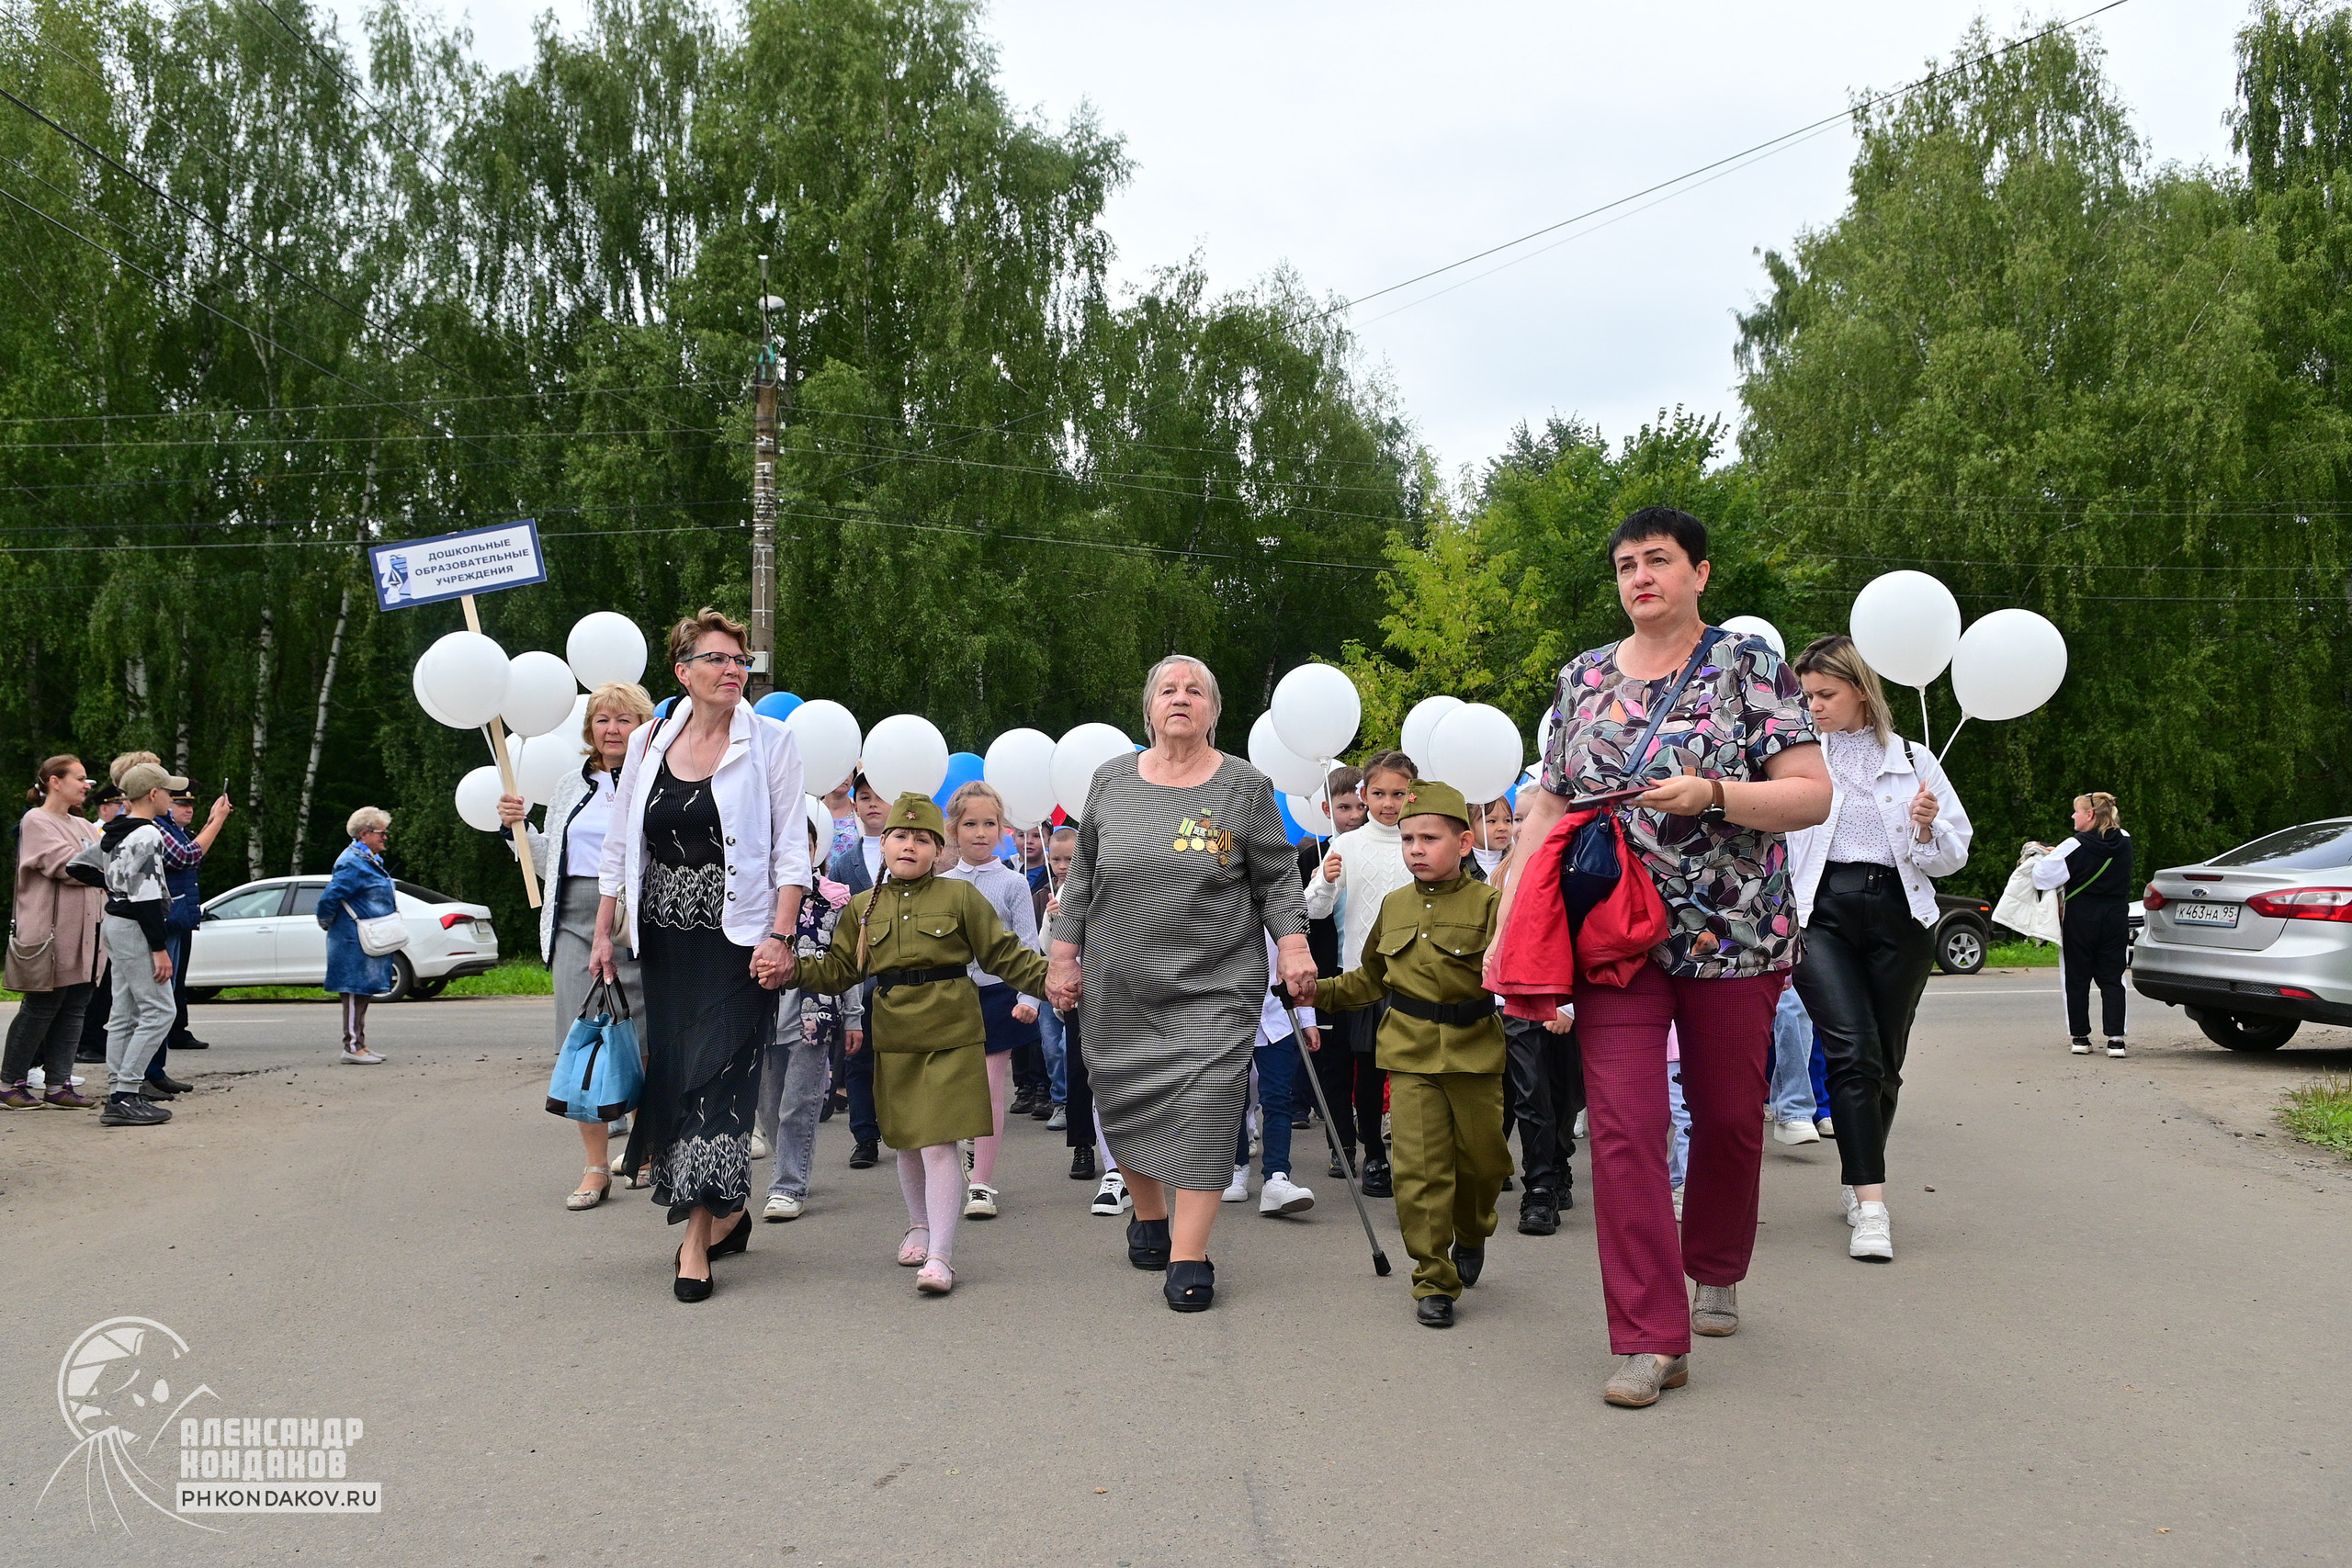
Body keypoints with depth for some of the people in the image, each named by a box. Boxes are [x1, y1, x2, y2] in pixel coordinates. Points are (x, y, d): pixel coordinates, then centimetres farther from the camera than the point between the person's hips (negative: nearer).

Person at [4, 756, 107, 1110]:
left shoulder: (84, 826, 19)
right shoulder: (37, 822, -6)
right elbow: (67, 867, -17)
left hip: (86, 933, 8)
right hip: (53, 932, -8)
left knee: (73, 1010, 6)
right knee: (40, 1009, -1)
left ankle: (58, 1085, 9)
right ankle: (11, 1083, 11)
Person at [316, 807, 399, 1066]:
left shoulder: (370, 860, 14)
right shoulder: (353, 864, -18)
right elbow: (328, 897, -21)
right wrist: (328, 925, -6)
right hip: (355, 941, -10)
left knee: (362, 993, 14)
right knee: (355, 991, -6)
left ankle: (359, 1046, 20)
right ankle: (352, 1048, -2)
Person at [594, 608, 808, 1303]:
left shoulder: (770, 741, -2)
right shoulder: (648, 742, 8)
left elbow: (792, 849, -5)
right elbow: (618, 847, 13)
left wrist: (780, 937, -13)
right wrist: (604, 933, 9)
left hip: (739, 942, -4)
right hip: (665, 941, 4)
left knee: (716, 1074, -10)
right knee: (671, 1075, 6)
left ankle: (698, 1236, -3)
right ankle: (728, 1212, 24)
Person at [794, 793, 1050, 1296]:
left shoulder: (961, 896, -1)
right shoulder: (864, 906, 8)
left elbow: (1005, 954, 1)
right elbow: (838, 969, 11)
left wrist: (1054, 979, -10)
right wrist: (791, 969, -5)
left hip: (951, 1033, -4)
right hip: (893, 1036, 4)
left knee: (938, 1141, -10)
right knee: (906, 1141, 14)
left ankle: (940, 1255, -5)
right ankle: (919, 1225, 38)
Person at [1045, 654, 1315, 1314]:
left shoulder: (1245, 788, 1)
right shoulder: (1112, 779, 6)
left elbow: (1275, 880, 4)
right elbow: (1083, 874, 11)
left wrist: (1294, 947, -8)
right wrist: (1065, 956, 8)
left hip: (1214, 987, -2)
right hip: (1116, 987, 3)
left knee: (1205, 1108, -8)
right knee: (1126, 1102, 9)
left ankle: (1188, 1255, 0)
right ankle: (1149, 1216, 33)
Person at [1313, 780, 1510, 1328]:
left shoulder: (1487, 903, -6)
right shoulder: (1394, 906, 9)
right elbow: (1370, 977, 21)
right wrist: (1320, 990, 11)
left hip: (1473, 1050, -2)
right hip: (1410, 1053, 2)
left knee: (1481, 1158, 12)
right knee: (1420, 1167, -5)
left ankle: (1471, 1235, 43)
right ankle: (1433, 1280, 5)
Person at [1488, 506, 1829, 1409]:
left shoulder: (1748, 666, 0)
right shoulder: (1583, 679, 10)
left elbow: (1813, 794, -6)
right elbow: (1547, 810, 12)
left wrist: (1709, 794, -22)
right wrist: (1507, 923, 3)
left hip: (1734, 933, -1)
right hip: (1614, 937, 2)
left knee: (1729, 1116, 12)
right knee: (1622, 1127, -7)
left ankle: (1715, 1273, 38)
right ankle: (1652, 1340, -2)